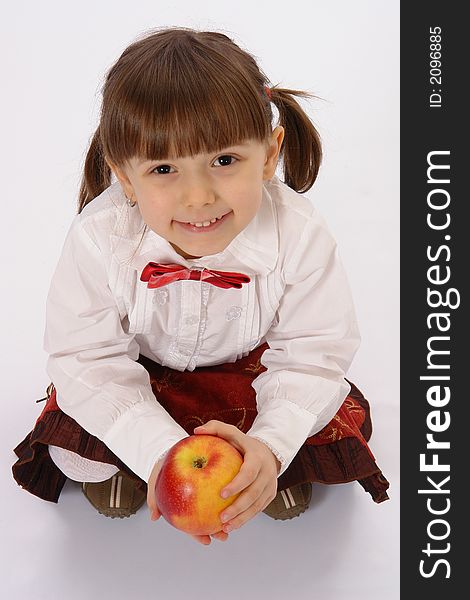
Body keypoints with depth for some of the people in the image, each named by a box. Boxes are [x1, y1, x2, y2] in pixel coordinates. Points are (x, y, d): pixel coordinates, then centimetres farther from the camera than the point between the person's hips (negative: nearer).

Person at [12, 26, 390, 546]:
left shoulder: (300, 236, -32)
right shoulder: (99, 240, -33)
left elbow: (311, 356, -23)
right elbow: (90, 361, -27)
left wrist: (270, 444, -40)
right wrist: (159, 451, -40)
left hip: (250, 362, 1)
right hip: (141, 368, 0)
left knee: (337, 429, -17)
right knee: (71, 449, -18)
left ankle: (276, 466, 19)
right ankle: (113, 463, 19)